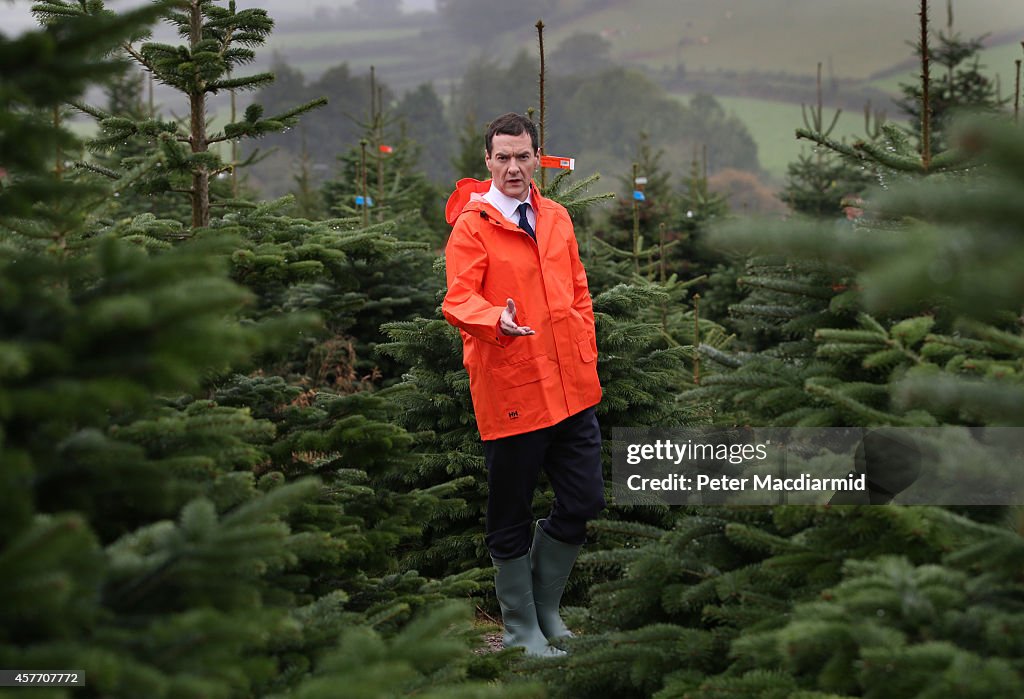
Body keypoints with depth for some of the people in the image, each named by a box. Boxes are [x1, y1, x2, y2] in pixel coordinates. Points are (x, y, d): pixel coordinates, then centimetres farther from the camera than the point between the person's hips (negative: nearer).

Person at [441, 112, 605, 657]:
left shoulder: (557, 218, 13)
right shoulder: (471, 225, -7)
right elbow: (457, 300, -17)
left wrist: (586, 360, 12)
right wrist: (497, 320, -37)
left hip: (571, 390, 6)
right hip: (510, 393, -6)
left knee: (584, 501, 9)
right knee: (512, 520, 6)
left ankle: (545, 605, 30)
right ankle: (521, 627, 23)